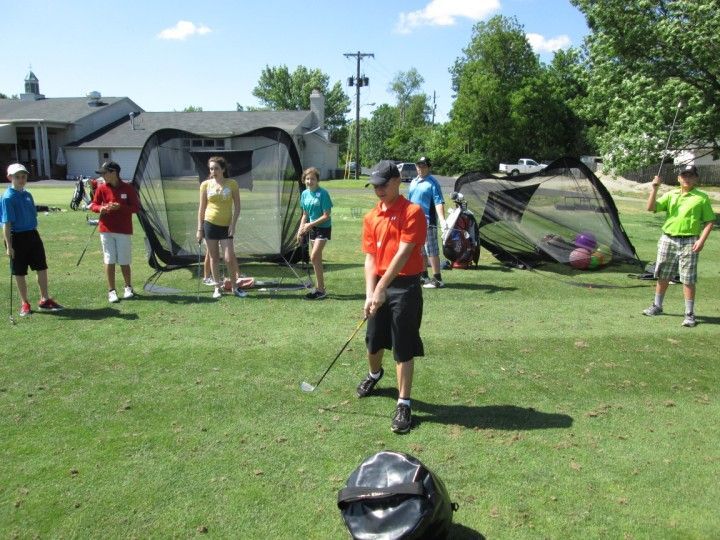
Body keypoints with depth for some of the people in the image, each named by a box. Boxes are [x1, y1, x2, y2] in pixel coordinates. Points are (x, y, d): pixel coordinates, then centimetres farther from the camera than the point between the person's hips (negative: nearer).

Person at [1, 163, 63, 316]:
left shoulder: (28, 195, 8)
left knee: (42, 268, 9)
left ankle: (44, 300, 20)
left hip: (33, 235, 6)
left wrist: (35, 234, 15)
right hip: (17, 237, -6)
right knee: (19, 273, 7)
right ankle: (24, 303, 20)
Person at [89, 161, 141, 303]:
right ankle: (111, 291, 8)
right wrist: (100, 208, -14)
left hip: (124, 230, -2)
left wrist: (120, 207, -20)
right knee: (109, 261, 1)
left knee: (124, 262, 4)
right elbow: (93, 205, 8)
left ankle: (128, 288, 24)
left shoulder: (128, 188, -4)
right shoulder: (101, 188, 3)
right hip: (106, 230, 2)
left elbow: (136, 207, -6)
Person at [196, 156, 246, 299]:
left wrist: (233, 224, -8)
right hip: (210, 224, 1)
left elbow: (237, 206, 1)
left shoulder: (232, 184, -1)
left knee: (229, 258, -7)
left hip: (226, 226, -1)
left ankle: (235, 286, 11)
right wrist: (200, 228, 2)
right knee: (214, 257, 7)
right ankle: (217, 287, 18)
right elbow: (202, 208, 6)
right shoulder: (205, 185, 2)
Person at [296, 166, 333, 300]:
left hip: (323, 228, -7)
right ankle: (319, 288, 22)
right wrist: (300, 230, 4)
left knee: (314, 257, -16)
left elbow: (326, 216, -18)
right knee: (316, 259, 12)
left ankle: (320, 289, -8)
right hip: (312, 228, 7)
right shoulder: (304, 194, 4)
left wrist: (310, 224, -19)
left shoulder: (323, 194, -17)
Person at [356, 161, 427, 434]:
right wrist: (370, 293, -9)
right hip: (379, 286, 6)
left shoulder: (413, 212, -11)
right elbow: (370, 257, 3)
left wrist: (381, 288, -21)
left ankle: (404, 405, 7)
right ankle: (374, 374, 49)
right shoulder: (370, 218, 8)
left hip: (406, 286, -6)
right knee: (373, 341, 19)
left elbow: (403, 254, -18)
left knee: (403, 348, -2)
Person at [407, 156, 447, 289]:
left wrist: (442, 220, -29)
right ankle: (424, 276, 27)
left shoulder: (433, 182, -8)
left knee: (431, 250, -8)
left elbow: (439, 202, -18)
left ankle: (437, 279, -4)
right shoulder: (413, 182, 15)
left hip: (428, 222, -8)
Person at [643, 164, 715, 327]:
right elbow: (651, 208, -2)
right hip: (668, 240, 3)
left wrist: (701, 240, -12)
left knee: (688, 280, -3)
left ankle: (689, 314, 6)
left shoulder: (702, 197, 0)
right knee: (663, 276, 13)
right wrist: (654, 188, -12)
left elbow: (709, 221, 0)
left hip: (689, 243, -3)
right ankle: (657, 306, 28)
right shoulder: (670, 195, 8)